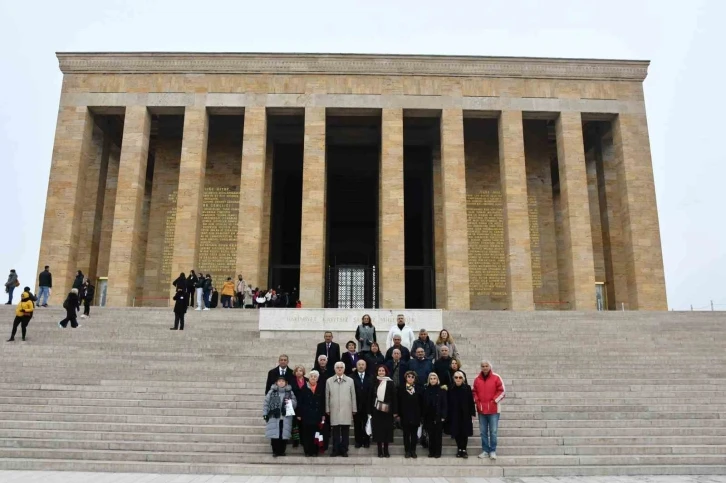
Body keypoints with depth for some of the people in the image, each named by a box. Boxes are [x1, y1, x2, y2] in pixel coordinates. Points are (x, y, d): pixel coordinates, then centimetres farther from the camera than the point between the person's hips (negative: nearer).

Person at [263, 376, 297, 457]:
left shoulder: (289, 392, 10)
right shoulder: (271, 392, 6)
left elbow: (295, 402, 10)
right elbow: (266, 403, 4)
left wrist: (290, 402, -12)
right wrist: (265, 413, -2)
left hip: (286, 418, 1)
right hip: (274, 417, -1)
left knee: (284, 435, 0)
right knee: (274, 435, -3)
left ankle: (282, 451, 12)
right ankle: (275, 451, 7)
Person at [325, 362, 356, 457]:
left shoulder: (350, 381, 6)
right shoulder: (329, 381, 6)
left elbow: (353, 396, 8)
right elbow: (327, 396, 8)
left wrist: (354, 409, 6)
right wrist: (327, 409, 5)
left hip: (346, 411, 0)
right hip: (334, 411, 0)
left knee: (345, 432, 2)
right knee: (335, 431, 1)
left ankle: (344, 450, 12)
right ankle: (336, 450, 11)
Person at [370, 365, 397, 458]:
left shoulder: (390, 383, -1)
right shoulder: (374, 382, 4)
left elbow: (394, 397, -2)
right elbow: (371, 397, 5)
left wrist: (395, 411, -6)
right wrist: (370, 410, 2)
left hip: (387, 410, -1)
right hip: (376, 409, 1)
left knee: (387, 430, 4)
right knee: (378, 430, 3)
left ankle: (386, 451, 14)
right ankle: (380, 451, 10)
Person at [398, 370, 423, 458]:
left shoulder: (419, 389, 4)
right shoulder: (401, 388, 1)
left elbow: (421, 402, 4)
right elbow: (399, 402, 0)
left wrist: (421, 414, -1)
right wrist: (399, 414, -5)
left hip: (415, 415, 1)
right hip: (405, 415, -1)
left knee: (414, 434, 6)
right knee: (406, 434, 4)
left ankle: (413, 451, 14)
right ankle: (407, 451, 12)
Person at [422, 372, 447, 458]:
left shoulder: (442, 390, -2)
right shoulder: (426, 390, 6)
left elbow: (444, 404, -3)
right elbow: (424, 404, 6)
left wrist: (443, 416, -9)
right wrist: (423, 416, 1)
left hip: (438, 416, -2)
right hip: (429, 416, 2)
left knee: (438, 435, 2)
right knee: (431, 435, 7)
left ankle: (438, 452, 9)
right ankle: (431, 452, 14)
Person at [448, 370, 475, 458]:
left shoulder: (467, 388, -4)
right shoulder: (451, 389, -1)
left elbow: (471, 401, -3)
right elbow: (448, 403, 0)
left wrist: (472, 413, -5)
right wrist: (448, 415, -2)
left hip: (465, 414, -1)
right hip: (455, 415, 1)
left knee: (465, 433, 2)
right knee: (457, 433, 5)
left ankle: (464, 450, 11)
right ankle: (459, 449, 16)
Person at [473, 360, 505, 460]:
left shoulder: (496, 377, -4)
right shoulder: (477, 379, 6)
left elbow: (502, 391, -4)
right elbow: (474, 391, 15)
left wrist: (494, 401, -9)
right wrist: (476, 400, 0)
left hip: (493, 409, -3)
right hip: (481, 409, 4)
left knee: (493, 431, -1)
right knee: (483, 431, 8)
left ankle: (493, 451, 9)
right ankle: (485, 451, 16)